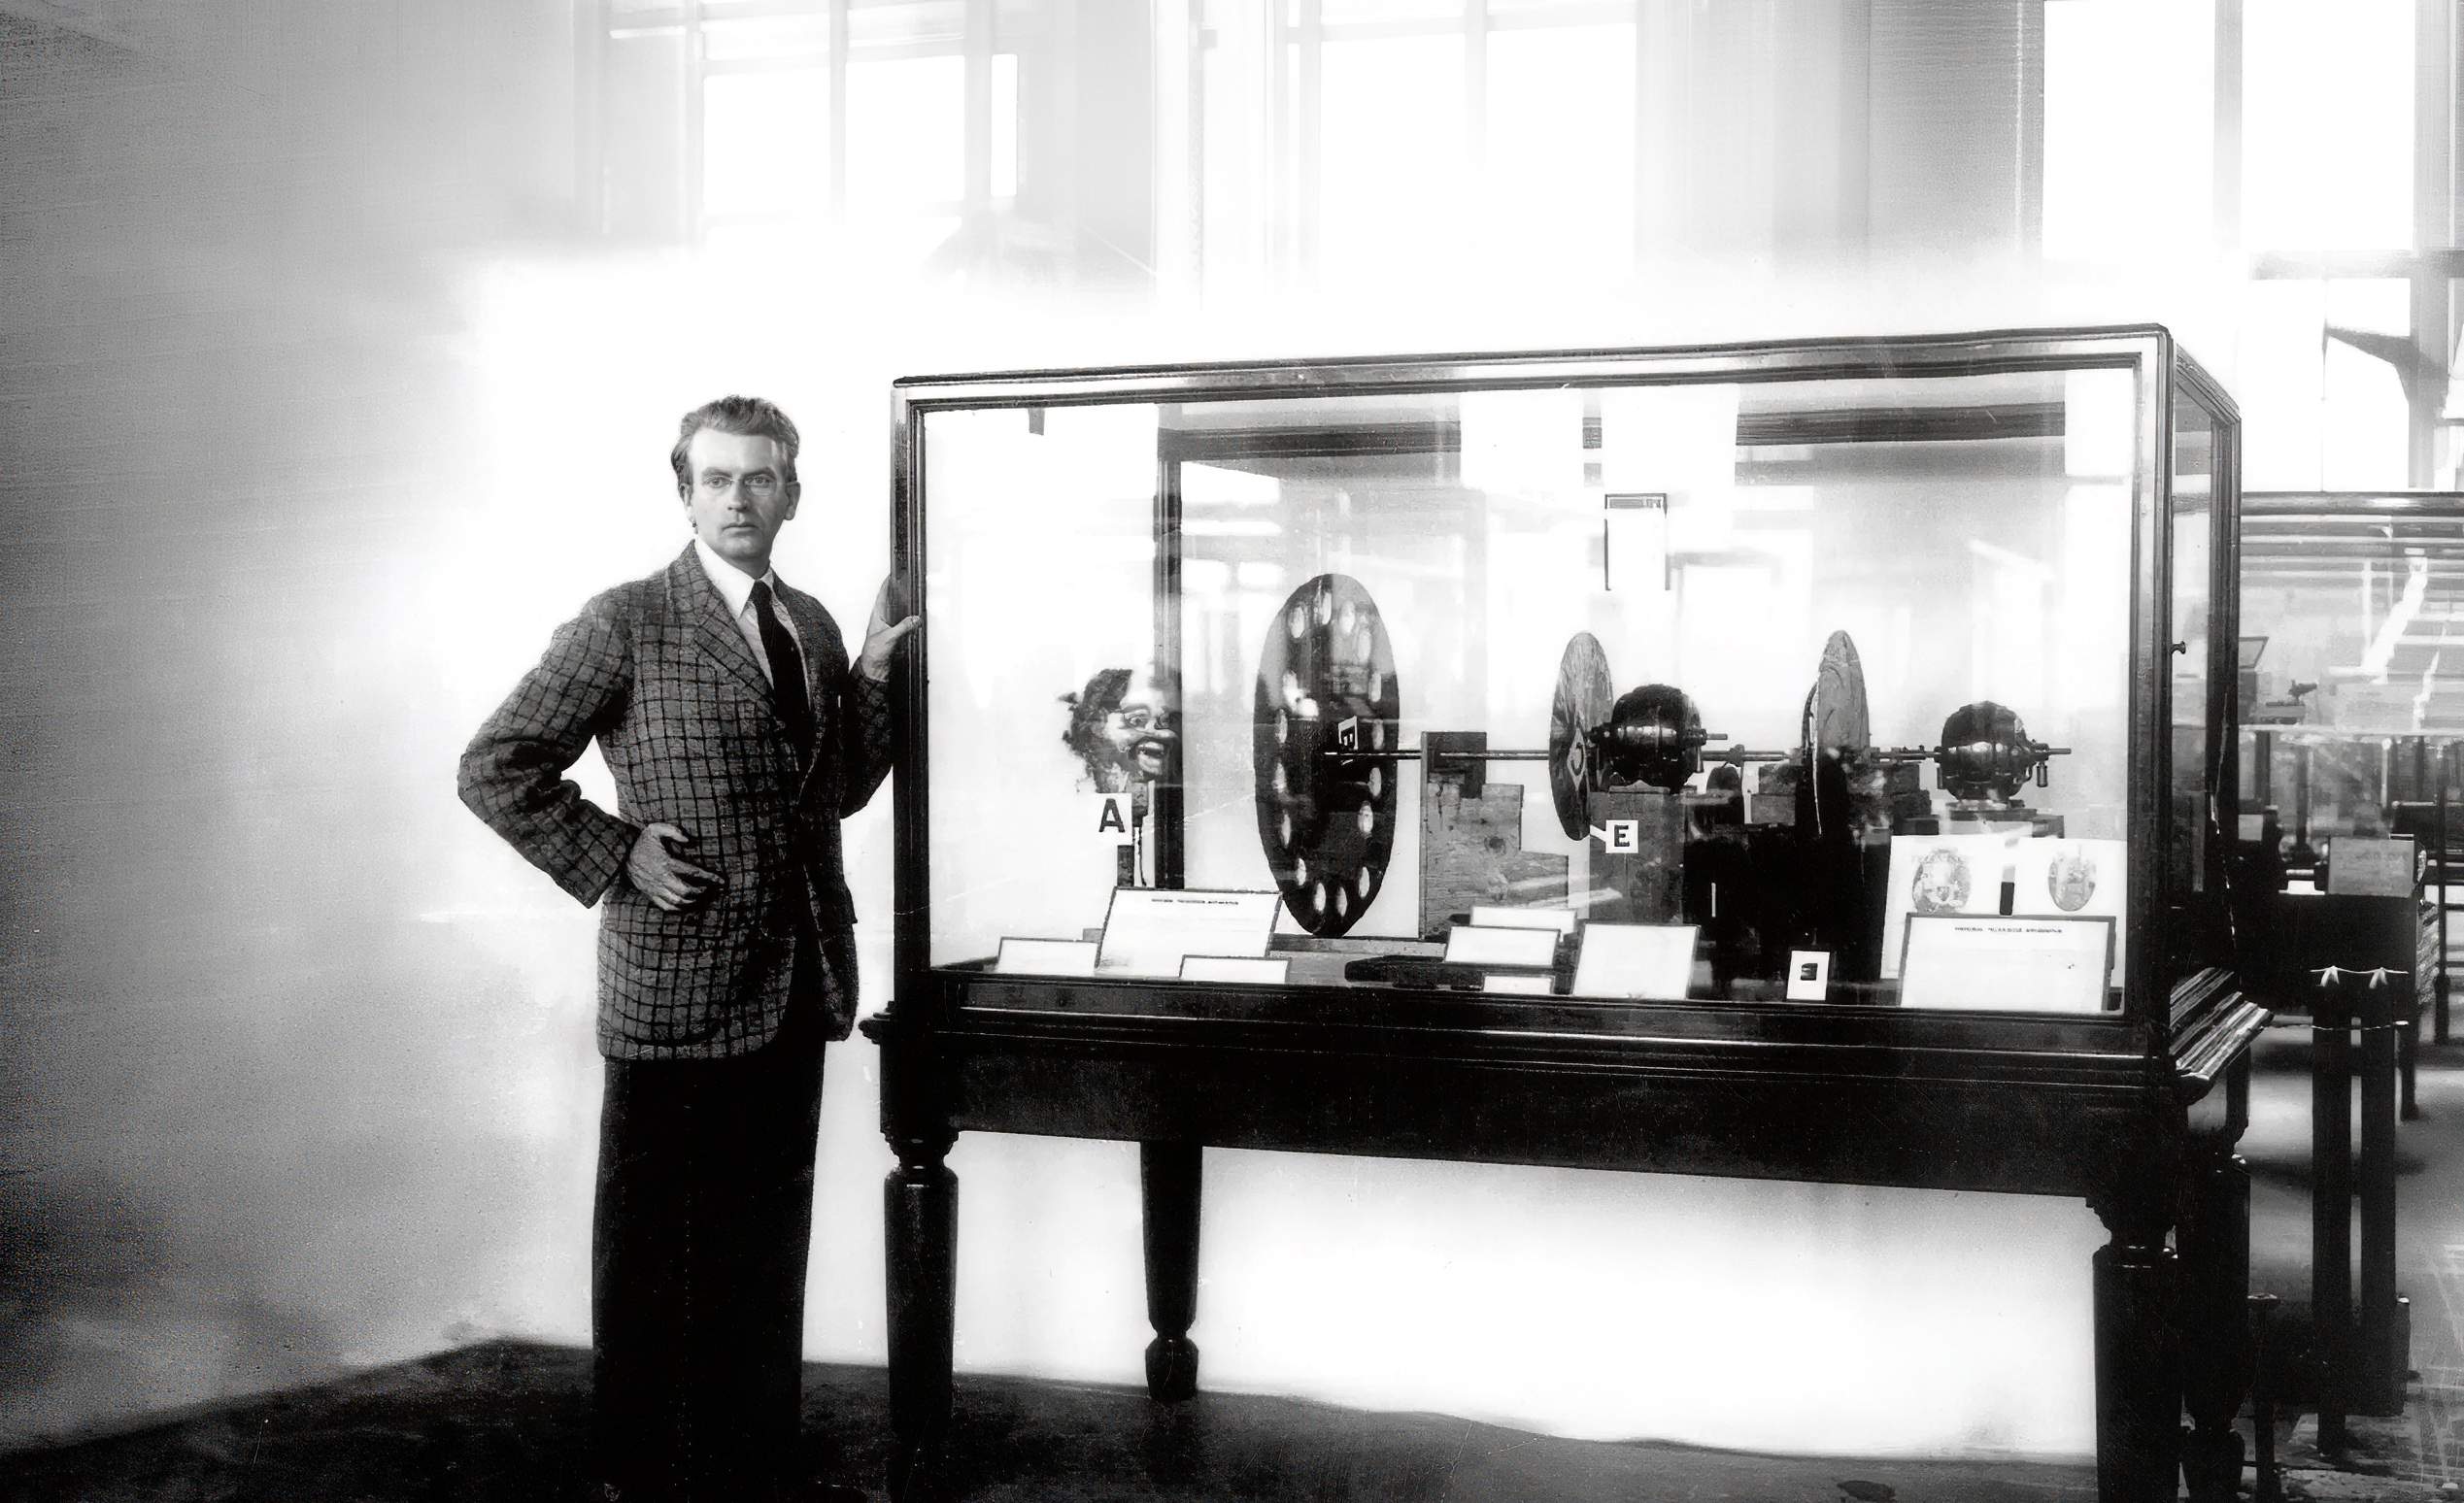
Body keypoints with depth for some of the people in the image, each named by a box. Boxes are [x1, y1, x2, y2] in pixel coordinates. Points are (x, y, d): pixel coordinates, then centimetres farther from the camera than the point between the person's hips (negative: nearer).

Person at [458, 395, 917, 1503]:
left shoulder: (810, 624, 11)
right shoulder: (627, 622, -9)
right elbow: (493, 770, -9)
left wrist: (872, 677, 2)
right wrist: (614, 860, -13)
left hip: (797, 985, 6)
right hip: (678, 985, -6)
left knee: (767, 1243, 16)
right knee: (653, 1246, 7)